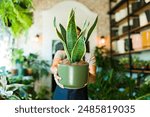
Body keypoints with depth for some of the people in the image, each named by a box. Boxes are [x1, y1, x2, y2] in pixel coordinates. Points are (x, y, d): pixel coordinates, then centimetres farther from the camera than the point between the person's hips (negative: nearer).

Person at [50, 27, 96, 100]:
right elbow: (53, 66, -20)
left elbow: (93, 78, -15)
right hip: (61, 93, 1)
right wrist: (56, 70, -44)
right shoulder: (60, 53, 0)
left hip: (80, 95, 0)